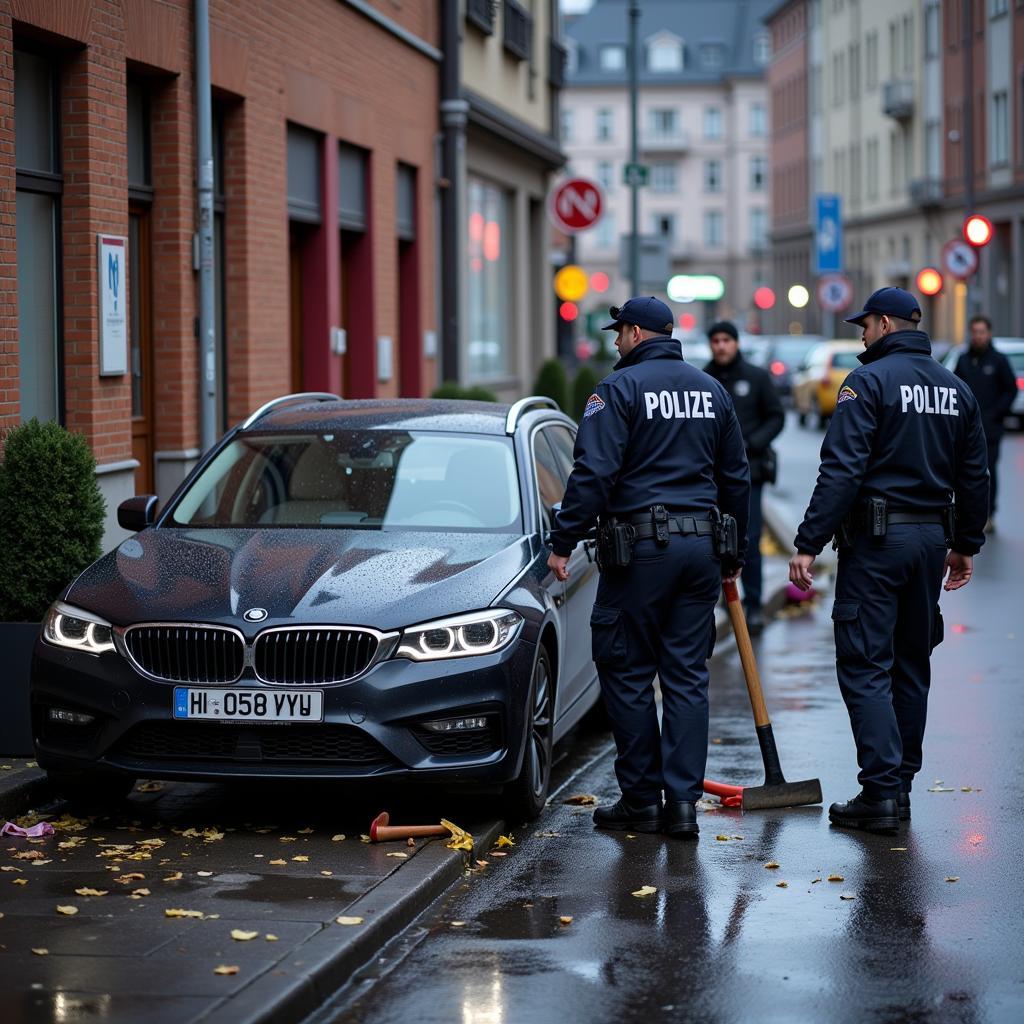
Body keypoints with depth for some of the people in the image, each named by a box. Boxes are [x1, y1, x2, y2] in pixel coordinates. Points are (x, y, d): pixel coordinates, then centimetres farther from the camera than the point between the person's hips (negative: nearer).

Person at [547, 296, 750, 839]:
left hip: (640, 548, -6)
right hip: (701, 545, 6)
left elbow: (594, 473, -15)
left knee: (627, 672, 4)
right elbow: (735, 478, 18)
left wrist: (563, 541, -10)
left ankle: (641, 800, 7)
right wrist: (732, 553, 26)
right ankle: (682, 802, 4)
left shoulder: (620, 388, -6)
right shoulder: (711, 390, 14)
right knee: (687, 676, 7)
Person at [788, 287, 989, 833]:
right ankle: (900, 786, 19)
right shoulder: (956, 388, 11)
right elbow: (974, 476, 15)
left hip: (876, 540, -7)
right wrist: (966, 545, 25)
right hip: (932, 538, 7)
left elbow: (841, 470, -18)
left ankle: (881, 792, -10)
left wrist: (809, 543, -18)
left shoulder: (869, 380, -10)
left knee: (865, 666, -4)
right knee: (912, 665, 14)